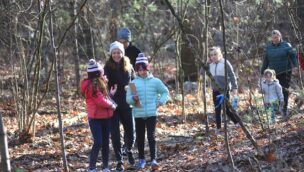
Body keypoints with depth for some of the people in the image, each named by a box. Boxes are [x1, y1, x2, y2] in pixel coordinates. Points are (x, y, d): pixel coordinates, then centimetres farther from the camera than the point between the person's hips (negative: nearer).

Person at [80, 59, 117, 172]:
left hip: (105, 117, 9)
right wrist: (112, 105, -5)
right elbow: (100, 101, -18)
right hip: (95, 118, -9)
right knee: (98, 142, -13)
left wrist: (110, 94, 5)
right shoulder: (91, 85, -16)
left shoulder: (100, 83, 13)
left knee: (105, 142, 10)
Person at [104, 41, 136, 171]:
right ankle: (119, 161, 13)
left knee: (130, 133, 7)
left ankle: (129, 150, 38)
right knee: (115, 134, 2)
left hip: (126, 105, 3)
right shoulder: (108, 68, -7)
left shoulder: (128, 67, 3)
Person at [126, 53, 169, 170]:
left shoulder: (155, 81, 1)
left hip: (151, 113, -2)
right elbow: (128, 98, 1)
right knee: (140, 137, 9)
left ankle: (153, 160, -9)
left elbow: (165, 92, 13)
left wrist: (160, 102, -1)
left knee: (151, 136, -8)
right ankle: (141, 159, 22)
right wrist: (133, 98, -20)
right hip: (138, 114, 2)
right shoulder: (133, 83, 1)